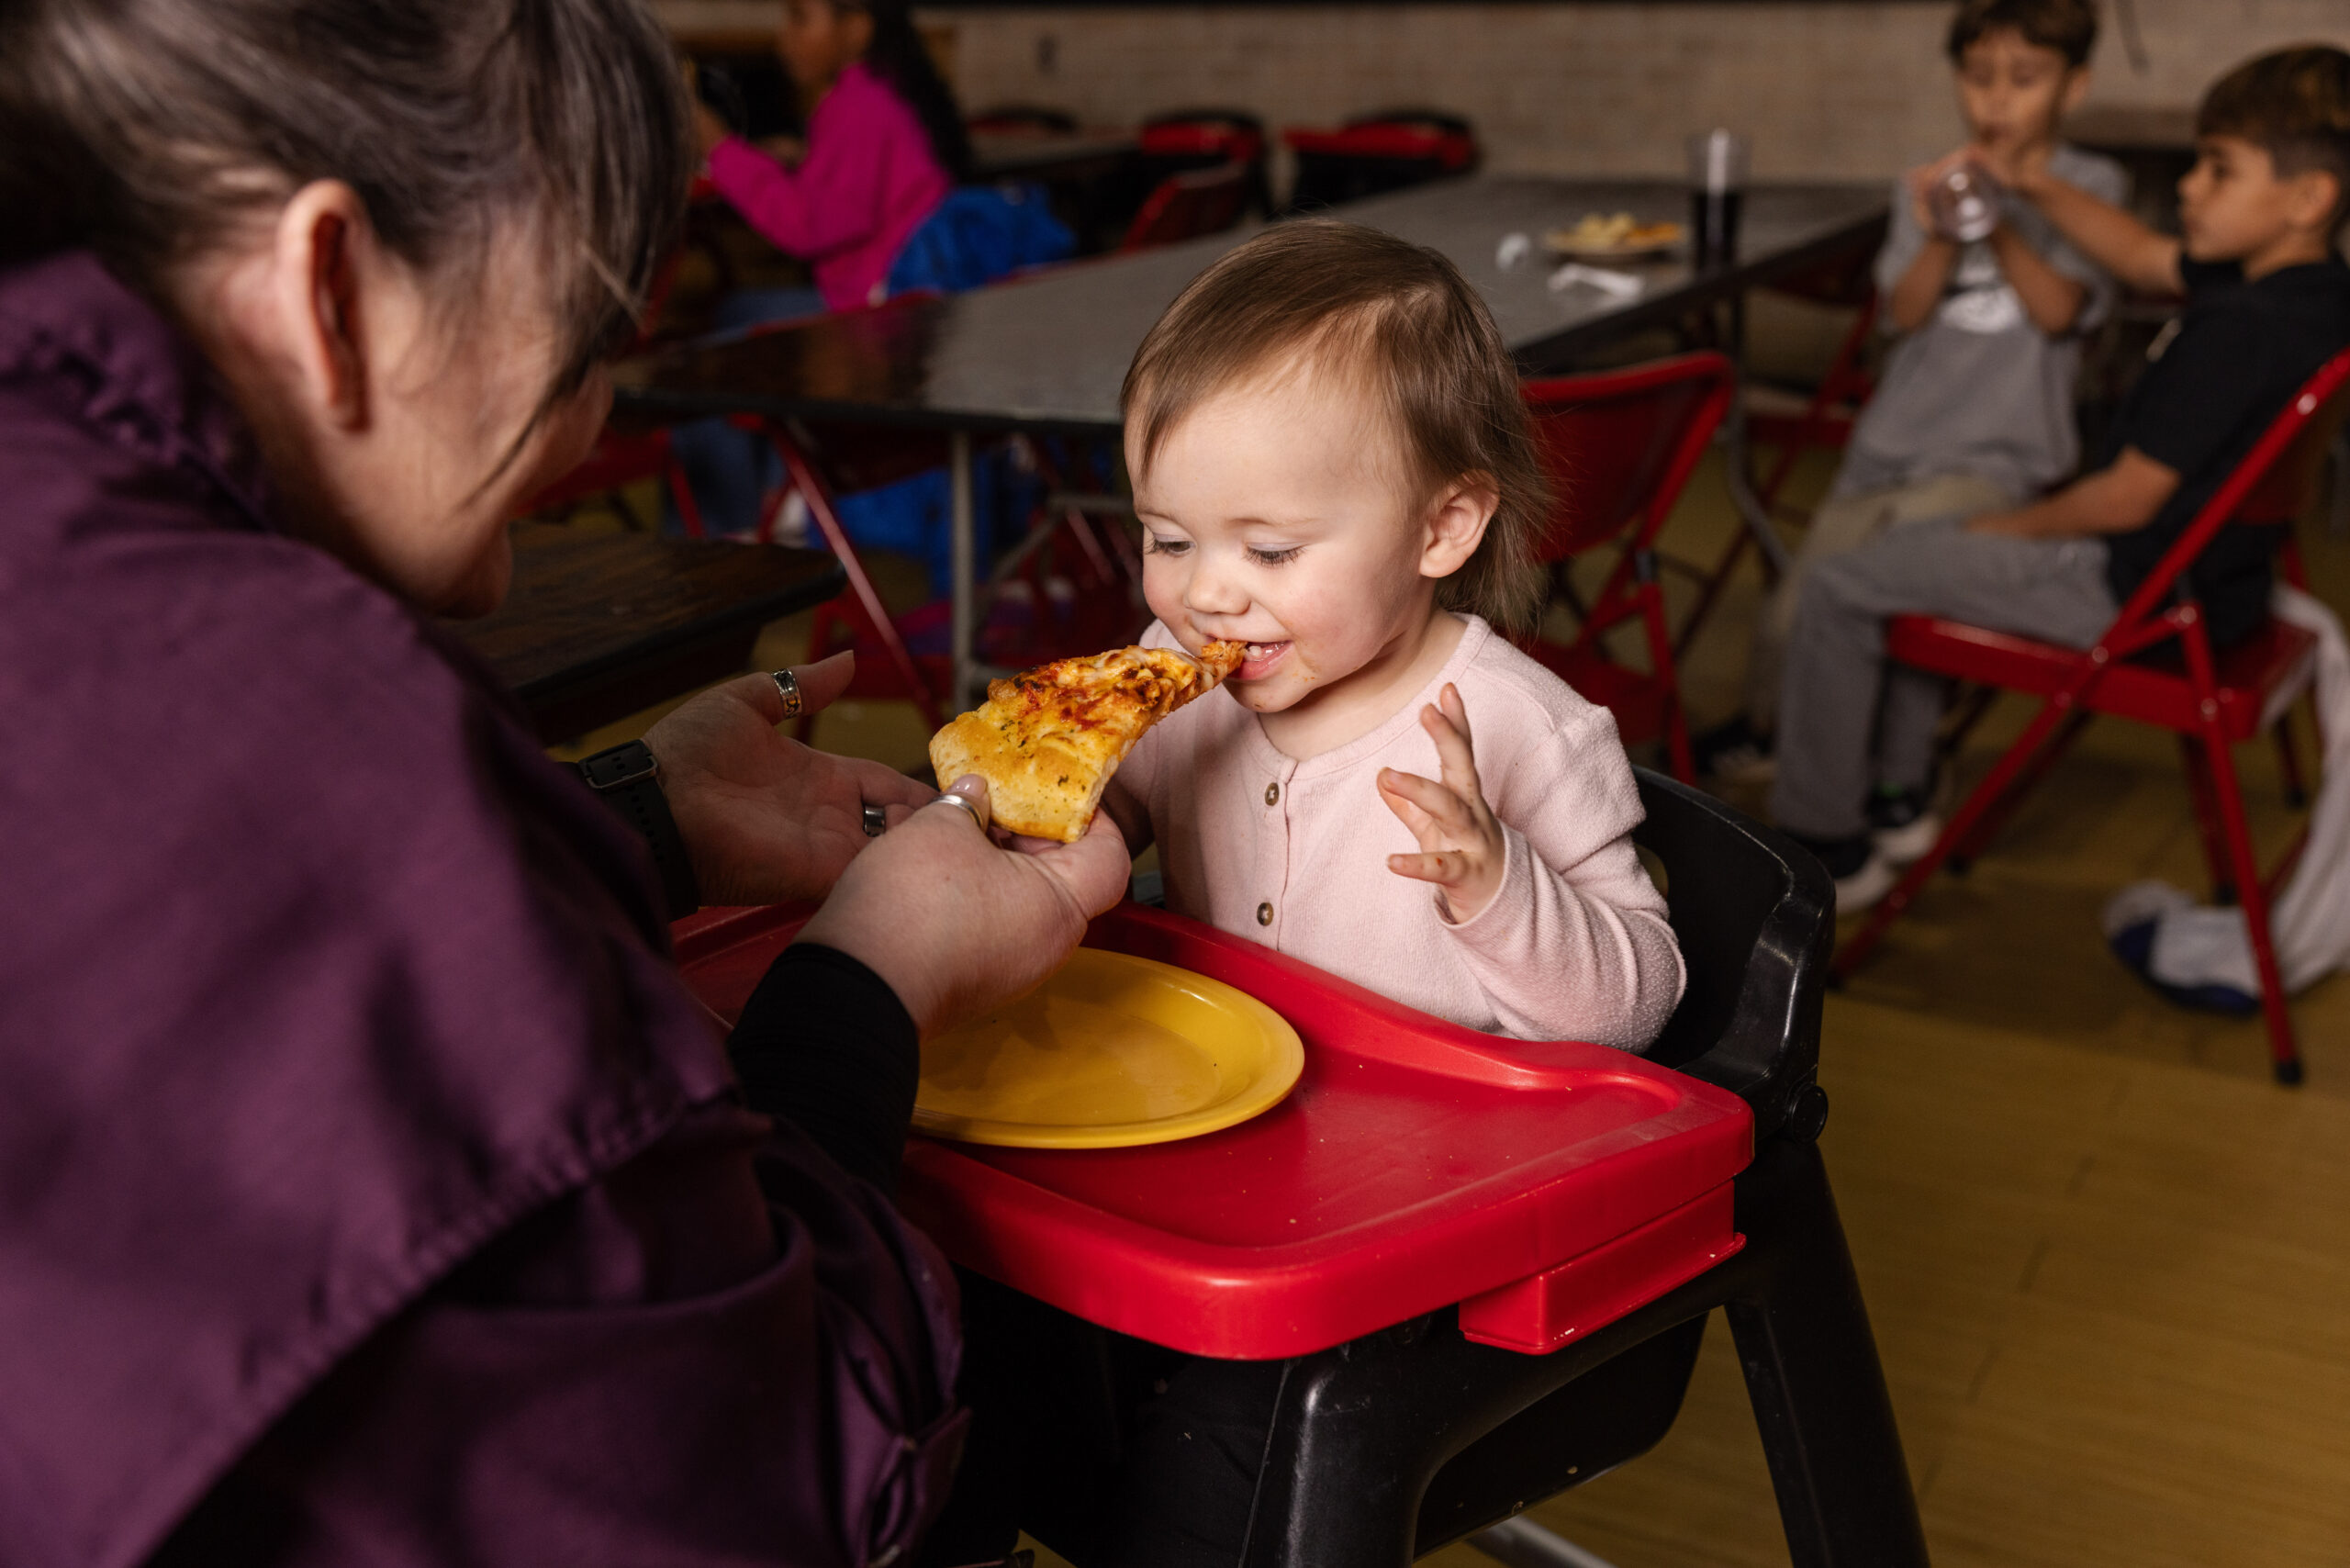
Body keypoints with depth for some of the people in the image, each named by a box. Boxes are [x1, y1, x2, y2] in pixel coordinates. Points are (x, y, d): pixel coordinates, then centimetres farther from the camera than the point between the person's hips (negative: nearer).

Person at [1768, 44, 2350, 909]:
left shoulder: (2238, 326, -29)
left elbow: (2127, 500, -25)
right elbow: (2144, 258, 17)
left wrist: (2013, 526, -8)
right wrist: (2037, 186, 6)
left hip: (2131, 590, -11)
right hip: (2206, 566, 11)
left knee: (1837, 592, -4)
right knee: (1916, 545, 26)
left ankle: (1823, 846, 8)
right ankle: (1900, 797, 30)